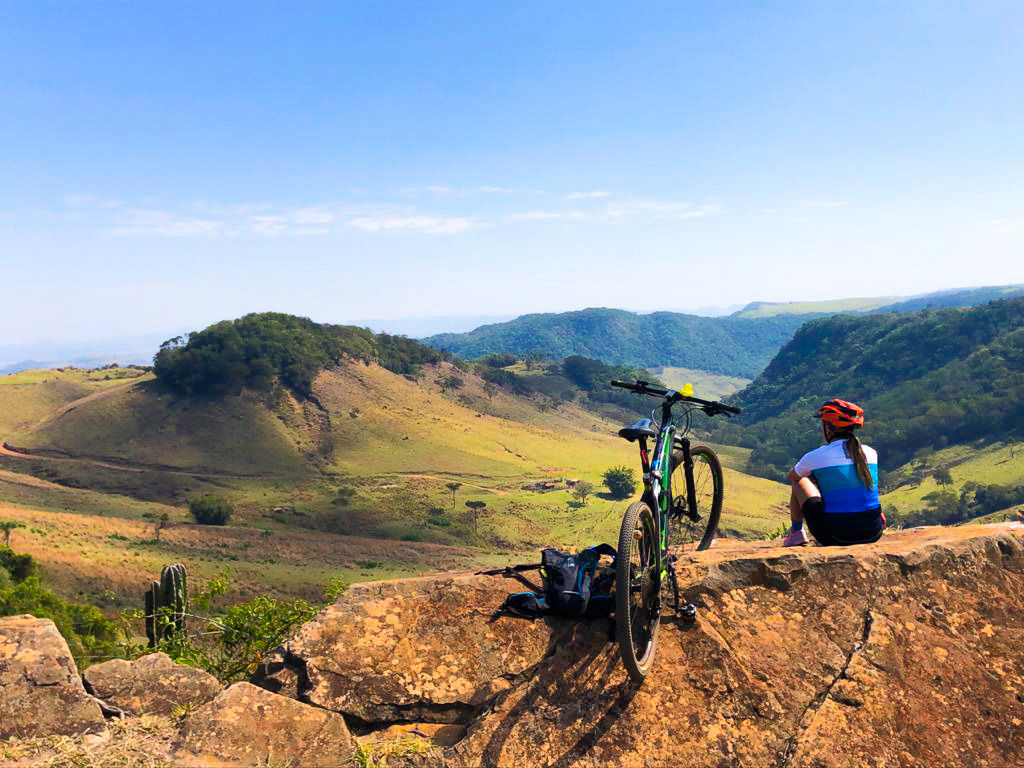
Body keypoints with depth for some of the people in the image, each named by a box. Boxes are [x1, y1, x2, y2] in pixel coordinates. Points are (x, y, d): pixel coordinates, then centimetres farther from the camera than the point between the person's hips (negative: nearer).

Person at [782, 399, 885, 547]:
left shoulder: (815, 457, -7)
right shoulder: (871, 453, 3)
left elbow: (792, 476, 17)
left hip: (834, 537, -4)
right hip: (873, 534, 4)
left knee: (799, 480, 17)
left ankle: (796, 532, 21)